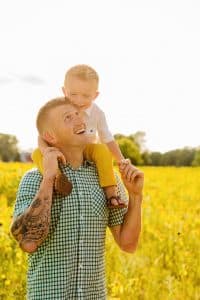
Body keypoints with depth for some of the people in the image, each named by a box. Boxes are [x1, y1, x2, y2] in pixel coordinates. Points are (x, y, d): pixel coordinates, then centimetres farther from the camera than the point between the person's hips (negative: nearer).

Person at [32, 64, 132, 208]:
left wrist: (120, 159, -19)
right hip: (62, 153, 0)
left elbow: (108, 139, -5)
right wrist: (46, 150, -41)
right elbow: (43, 136, -17)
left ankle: (111, 192, -32)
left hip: (86, 152, 0)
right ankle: (57, 177, -48)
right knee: (37, 154, -27)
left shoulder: (97, 113, -11)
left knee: (102, 150, -32)